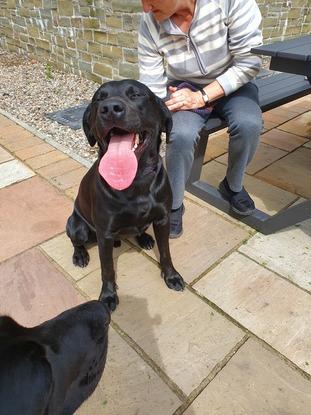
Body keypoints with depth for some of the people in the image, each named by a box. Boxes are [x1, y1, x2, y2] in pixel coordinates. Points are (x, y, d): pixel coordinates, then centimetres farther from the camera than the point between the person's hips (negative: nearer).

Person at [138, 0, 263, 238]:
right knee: (181, 135, -31)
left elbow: (250, 60, -21)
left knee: (249, 124, -30)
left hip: (231, 83, 0)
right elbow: (152, 95, -18)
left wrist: (202, 97, -27)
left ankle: (233, 186, 1)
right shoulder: (149, 25, -19)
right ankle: (174, 204, -6)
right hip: (184, 89, 0)